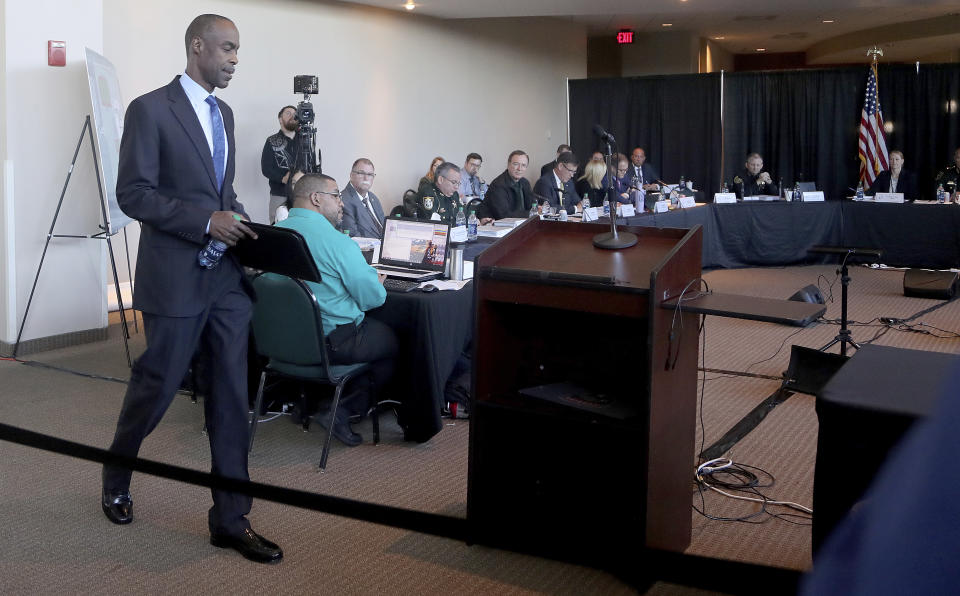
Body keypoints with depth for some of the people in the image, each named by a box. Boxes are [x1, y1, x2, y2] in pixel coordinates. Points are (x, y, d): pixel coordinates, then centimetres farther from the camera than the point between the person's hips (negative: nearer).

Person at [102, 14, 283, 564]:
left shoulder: (224, 113, 15)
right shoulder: (150, 109, -7)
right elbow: (133, 193, -12)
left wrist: (240, 220, 4)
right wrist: (207, 221, -19)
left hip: (228, 276, 6)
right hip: (176, 276, -6)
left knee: (232, 395, 4)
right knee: (157, 386, 7)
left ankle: (231, 519, 12)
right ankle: (116, 479, 36)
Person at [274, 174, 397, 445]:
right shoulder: (338, 242, -19)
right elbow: (373, 297, -14)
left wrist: (366, 276, 21)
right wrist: (377, 281, 9)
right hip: (331, 341, -8)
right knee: (393, 340, 14)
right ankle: (343, 410, 9)